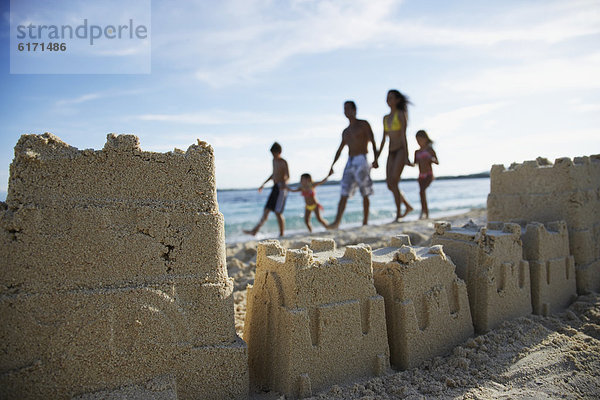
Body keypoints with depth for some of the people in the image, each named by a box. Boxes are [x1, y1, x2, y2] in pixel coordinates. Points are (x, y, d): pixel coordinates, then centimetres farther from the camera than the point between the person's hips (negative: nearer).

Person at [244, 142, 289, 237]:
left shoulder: (284, 162, -9)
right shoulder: (274, 160, 16)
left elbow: (287, 175, -20)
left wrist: (284, 183, -41)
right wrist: (264, 184, 30)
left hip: (281, 188, -8)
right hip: (275, 187, 8)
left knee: (278, 212, -9)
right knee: (266, 210, 4)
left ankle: (281, 234, 0)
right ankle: (254, 231, 3)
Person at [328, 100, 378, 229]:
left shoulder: (363, 124, 3)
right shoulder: (346, 131, 21)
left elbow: (373, 141, -8)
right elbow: (339, 150, 24)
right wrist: (332, 165, 15)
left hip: (362, 161, -5)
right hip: (350, 163, 5)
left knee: (365, 194, 0)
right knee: (344, 193, -6)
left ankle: (365, 222, 5)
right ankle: (336, 222, -13)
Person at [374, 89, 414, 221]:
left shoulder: (401, 114, -4)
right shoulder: (386, 118, 15)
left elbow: (403, 136, -13)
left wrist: (406, 156, -19)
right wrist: (377, 157, 13)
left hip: (401, 151, -7)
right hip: (391, 153, 7)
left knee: (394, 183, -16)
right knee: (390, 185, 2)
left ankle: (398, 214, -9)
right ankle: (408, 206, 20)